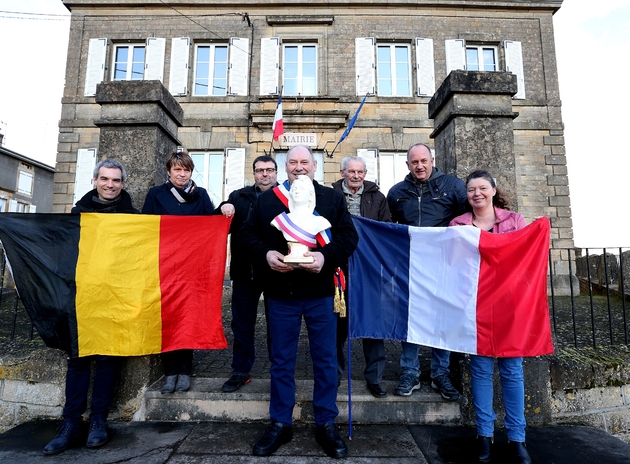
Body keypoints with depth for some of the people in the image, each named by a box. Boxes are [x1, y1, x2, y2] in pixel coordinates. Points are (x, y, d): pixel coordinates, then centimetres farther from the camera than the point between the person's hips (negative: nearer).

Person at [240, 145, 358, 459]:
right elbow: (247, 234, 5)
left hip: (320, 292, 0)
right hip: (280, 292, 1)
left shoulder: (333, 198, 5)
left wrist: (325, 256, -19)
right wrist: (265, 254, -14)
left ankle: (326, 424, 28)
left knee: (325, 360, 10)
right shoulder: (266, 199, 8)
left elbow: (348, 236, -2)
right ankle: (280, 424, 30)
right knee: (281, 361, 13)